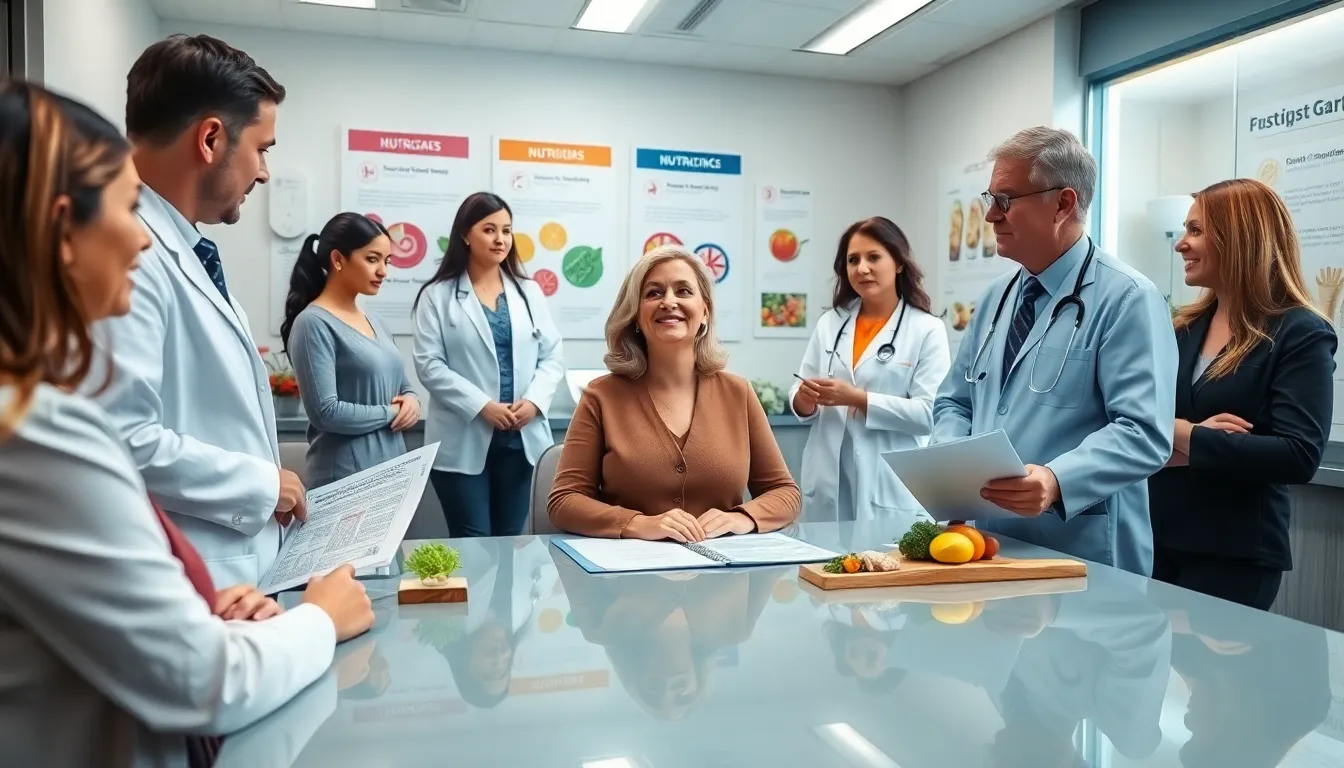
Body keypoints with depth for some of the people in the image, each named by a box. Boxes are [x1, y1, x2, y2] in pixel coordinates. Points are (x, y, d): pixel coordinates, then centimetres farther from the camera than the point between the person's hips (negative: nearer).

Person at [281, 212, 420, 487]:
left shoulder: (376, 323, 13)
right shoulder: (314, 323, -12)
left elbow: (403, 385, 20)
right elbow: (326, 412, -20)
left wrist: (411, 401, -3)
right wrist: (391, 413, -9)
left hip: (392, 473, 8)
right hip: (344, 480, -8)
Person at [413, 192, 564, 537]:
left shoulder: (529, 291, 11)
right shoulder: (438, 296, 0)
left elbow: (553, 356, 7)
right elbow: (430, 366, -8)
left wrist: (534, 400, -10)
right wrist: (482, 406, -17)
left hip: (520, 437, 4)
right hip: (464, 440, -3)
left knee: (511, 540, 11)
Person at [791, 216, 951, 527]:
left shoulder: (927, 330, -3)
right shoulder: (829, 323, 11)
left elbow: (929, 413, -12)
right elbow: (802, 403, 11)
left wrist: (857, 398, -18)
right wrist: (805, 400, -12)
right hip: (827, 484, 4)